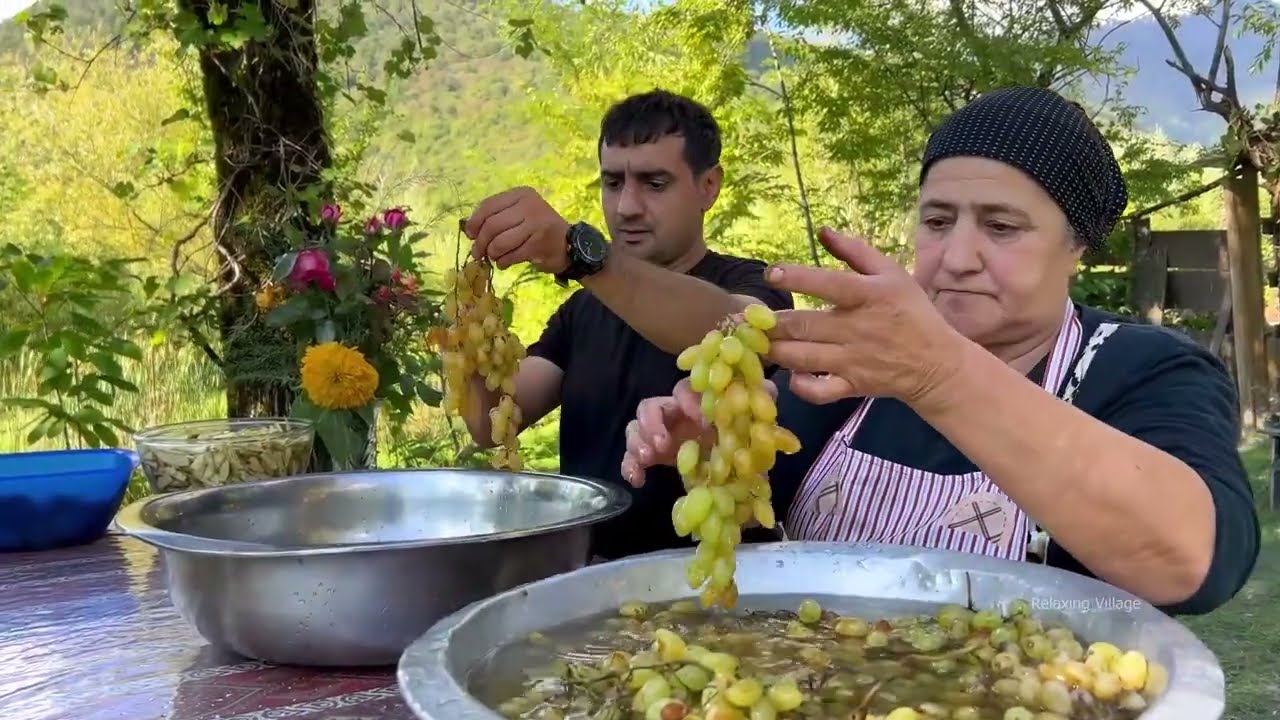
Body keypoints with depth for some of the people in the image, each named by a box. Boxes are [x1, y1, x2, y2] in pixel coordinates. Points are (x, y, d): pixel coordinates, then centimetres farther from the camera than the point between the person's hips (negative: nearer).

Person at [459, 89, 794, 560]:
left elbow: (730, 333, -28)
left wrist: (580, 253, -41)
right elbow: (494, 426, 3)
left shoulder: (750, 289, -4)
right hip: (589, 570, 5)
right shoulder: (585, 310, 13)